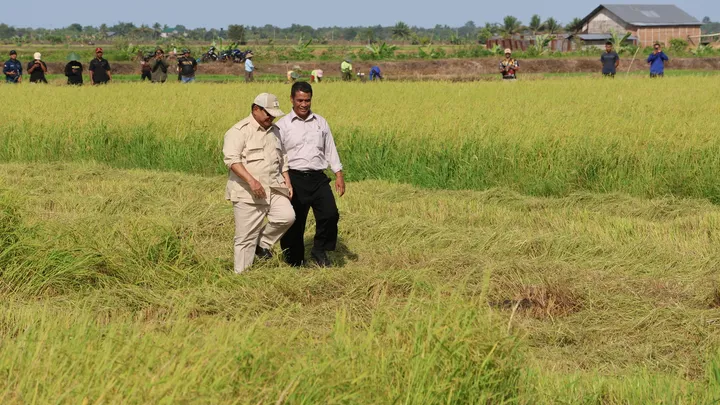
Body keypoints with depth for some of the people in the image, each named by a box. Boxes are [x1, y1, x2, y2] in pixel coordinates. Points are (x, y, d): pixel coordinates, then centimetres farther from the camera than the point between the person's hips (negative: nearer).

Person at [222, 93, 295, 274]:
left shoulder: (275, 131, 17)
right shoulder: (240, 131, -7)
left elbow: (282, 160, 26)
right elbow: (231, 159, -19)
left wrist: (288, 183, 13)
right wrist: (251, 180, -29)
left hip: (274, 190, 6)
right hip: (247, 193, -6)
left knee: (287, 216, -17)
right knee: (246, 237, -3)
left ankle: (263, 243, 7)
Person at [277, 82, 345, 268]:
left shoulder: (321, 123, 13)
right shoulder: (283, 125, 2)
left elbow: (330, 150, 17)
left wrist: (339, 175, 9)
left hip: (318, 179, 2)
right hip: (294, 179, -2)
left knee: (330, 214, -14)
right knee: (294, 223, 3)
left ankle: (320, 250, 8)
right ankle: (294, 263, 17)